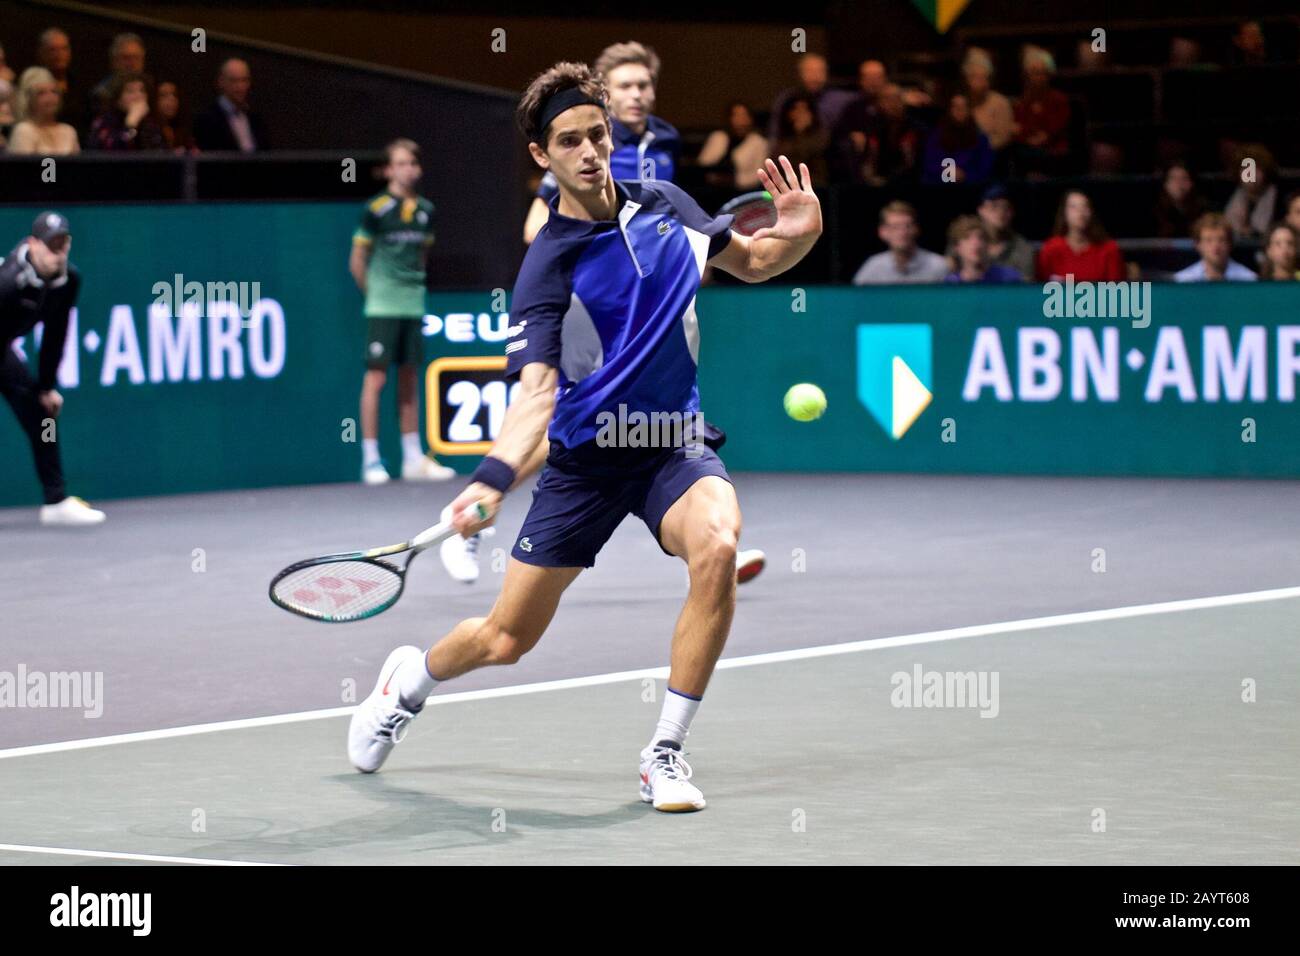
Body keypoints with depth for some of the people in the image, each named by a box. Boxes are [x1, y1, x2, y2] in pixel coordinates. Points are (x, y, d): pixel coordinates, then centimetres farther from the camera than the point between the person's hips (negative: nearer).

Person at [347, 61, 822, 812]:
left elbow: (750, 262, 15)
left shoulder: (664, 206, 0)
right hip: (585, 455, -2)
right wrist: (494, 479, -40)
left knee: (716, 550, -32)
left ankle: (665, 754, -18)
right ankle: (412, 678, 42)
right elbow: (536, 390, -23)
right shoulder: (549, 267, -15)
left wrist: (798, 236, -8)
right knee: (506, 640, 4)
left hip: (674, 442, 2)